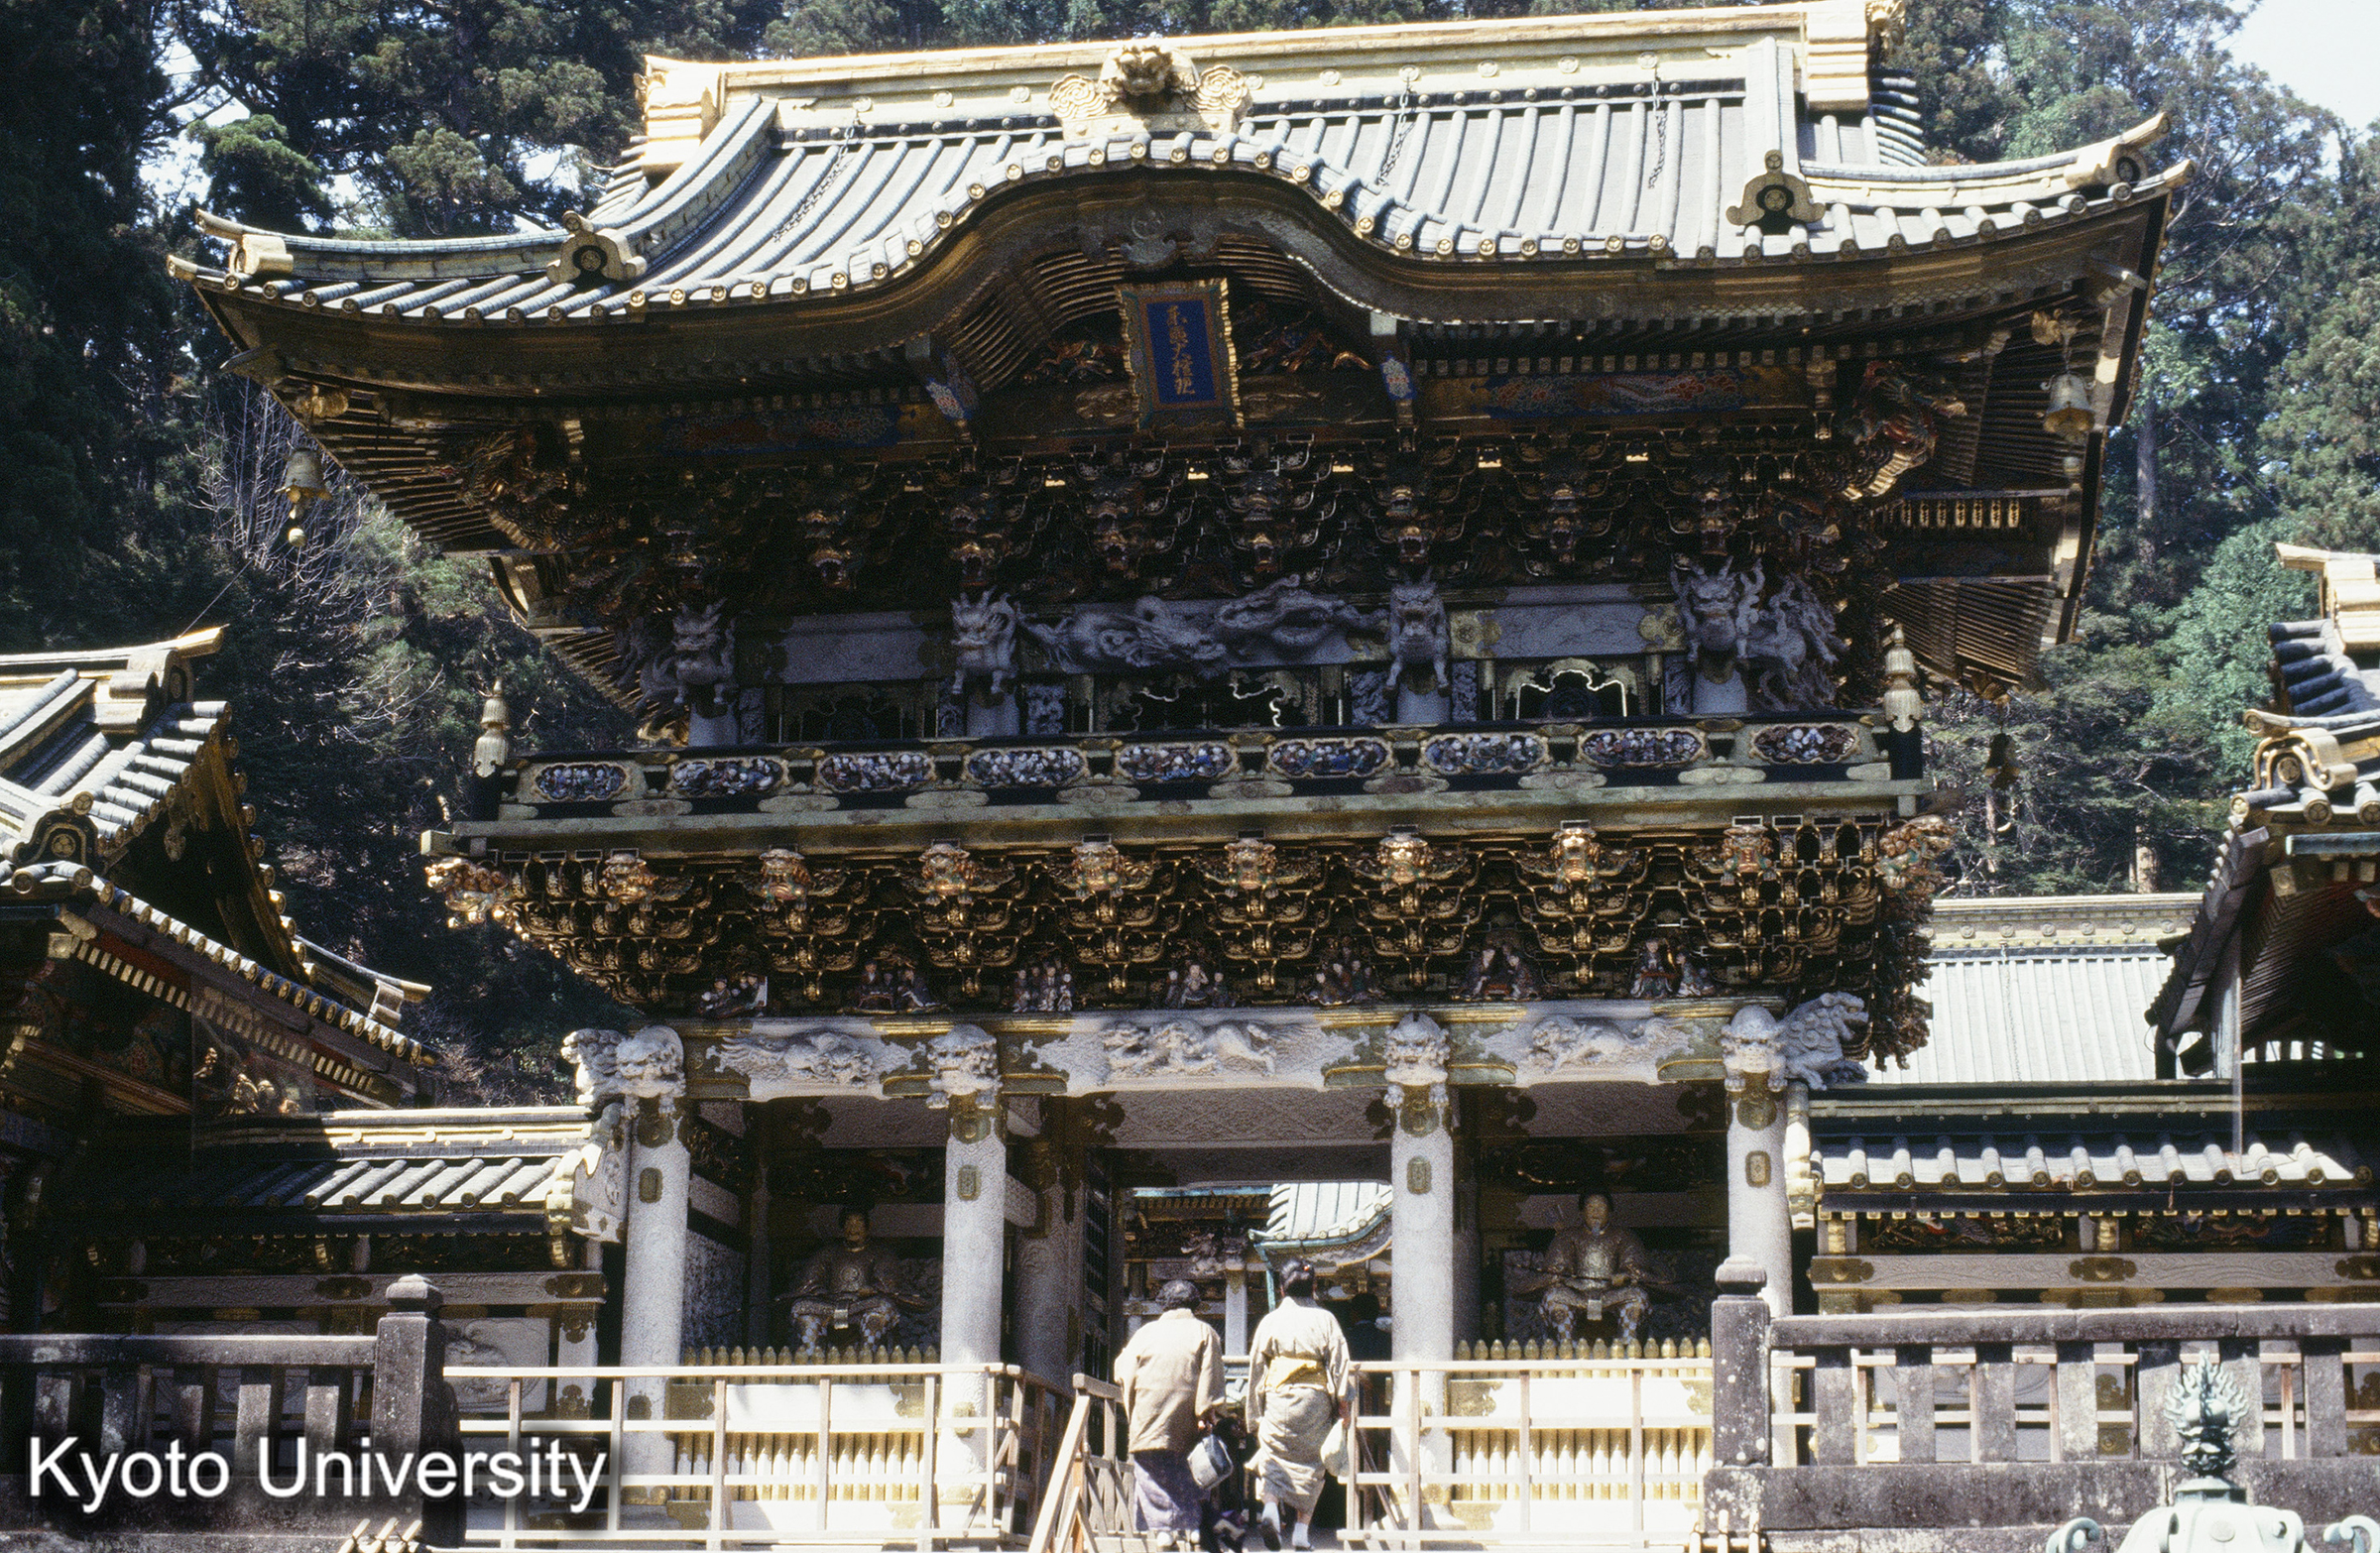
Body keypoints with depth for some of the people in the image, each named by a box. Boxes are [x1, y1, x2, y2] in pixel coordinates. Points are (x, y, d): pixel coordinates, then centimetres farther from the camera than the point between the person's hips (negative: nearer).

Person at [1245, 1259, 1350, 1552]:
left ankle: (1271, 1507, -22)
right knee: (1309, 1460, 9)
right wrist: (1341, 1398, 4)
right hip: (1315, 1398, 1)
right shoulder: (1325, 1320, 3)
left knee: (1274, 1454, 5)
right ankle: (1303, 1529, 6)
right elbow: (1338, 1359, -1)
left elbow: (1257, 1366, 6)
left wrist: (1255, 1410, 13)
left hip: (1278, 1397, 0)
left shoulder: (1270, 1321, 4)